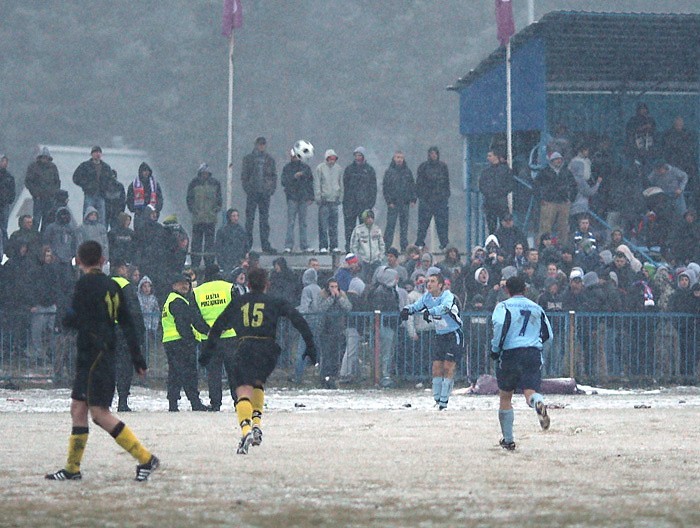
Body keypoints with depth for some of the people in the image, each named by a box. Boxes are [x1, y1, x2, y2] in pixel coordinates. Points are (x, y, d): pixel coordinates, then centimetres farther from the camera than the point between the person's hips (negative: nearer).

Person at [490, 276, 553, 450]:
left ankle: (508, 439, 16)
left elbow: (500, 324, -17)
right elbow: (548, 334, 18)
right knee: (530, 391, -11)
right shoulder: (537, 308, 17)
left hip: (510, 353, -2)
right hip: (534, 354, 2)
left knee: (505, 397, 13)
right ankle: (538, 403, -50)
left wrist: (495, 349, -7)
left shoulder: (503, 306, 3)